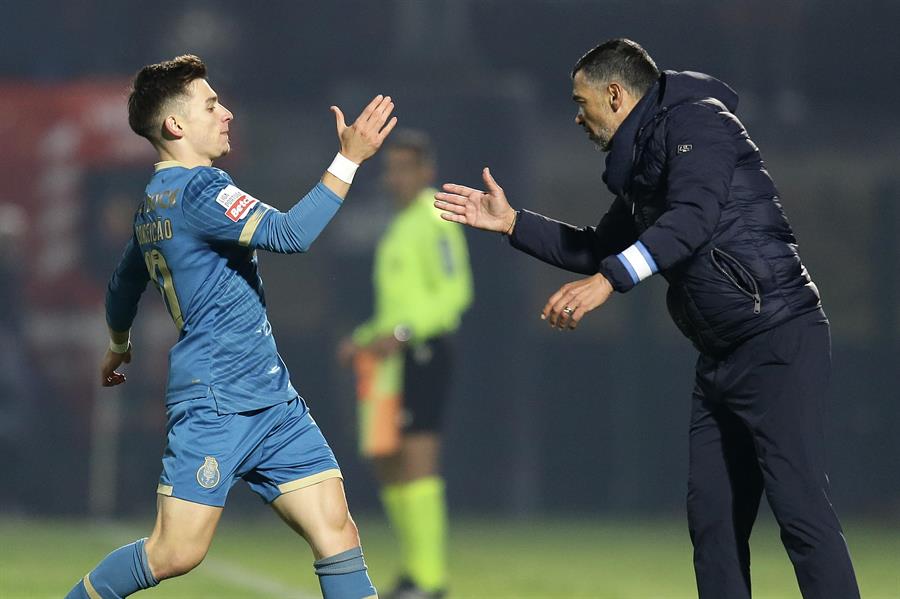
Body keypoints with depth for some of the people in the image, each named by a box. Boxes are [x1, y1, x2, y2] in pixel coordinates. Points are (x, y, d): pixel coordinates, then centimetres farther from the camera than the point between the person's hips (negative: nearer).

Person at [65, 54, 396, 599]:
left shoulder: (157, 200, 17)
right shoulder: (197, 190, -14)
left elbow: (125, 284, 32)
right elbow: (289, 234, -25)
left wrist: (119, 345, 50)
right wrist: (349, 160, -22)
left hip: (272, 402, 10)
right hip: (215, 404, -10)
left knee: (335, 530, -3)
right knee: (176, 553, -8)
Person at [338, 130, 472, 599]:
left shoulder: (433, 221, -8)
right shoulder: (401, 226, 20)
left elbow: (455, 291, -17)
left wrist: (400, 333, -23)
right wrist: (364, 340, 18)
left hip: (422, 351, -10)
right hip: (394, 355, 10)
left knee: (417, 462, -12)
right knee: (386, 464, 9)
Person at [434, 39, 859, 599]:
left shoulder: (696, 121, -8)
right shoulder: (640, 163, 19)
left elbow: (693, 218, -25)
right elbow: (598, 249, 32)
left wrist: (608, 280, -32)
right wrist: (511, 222, 26)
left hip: (777, 339, -10)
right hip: (723, 358, 10)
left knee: (798, 504, -15)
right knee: (711, 513, 7)